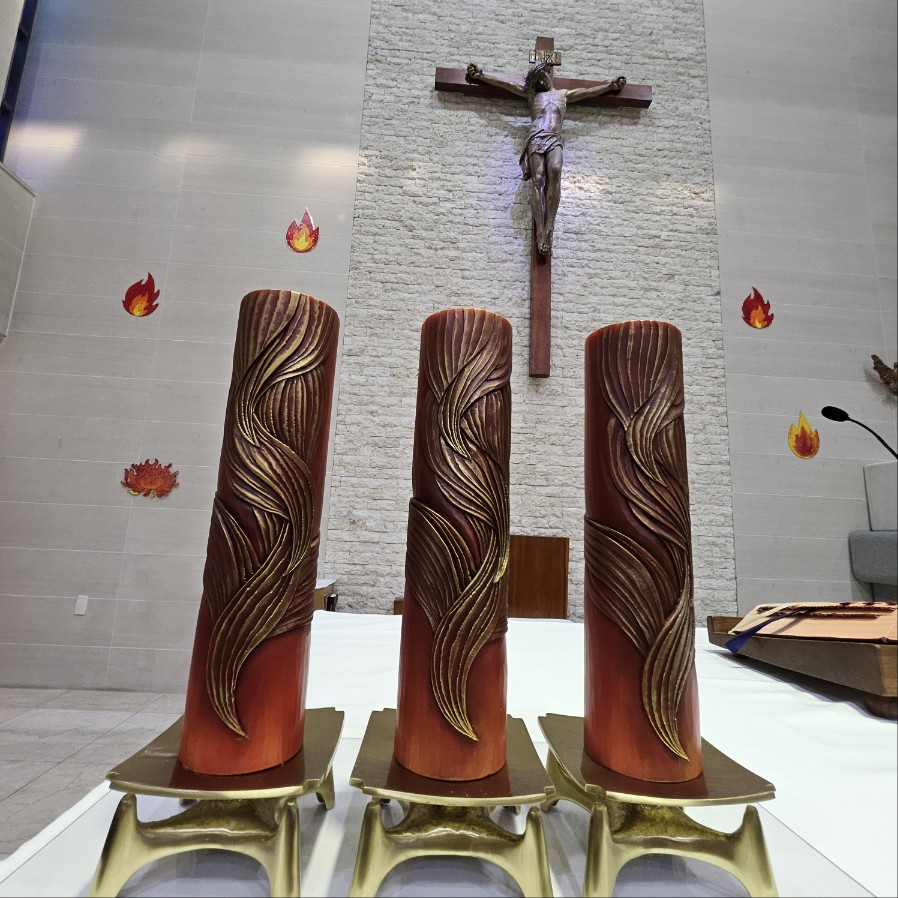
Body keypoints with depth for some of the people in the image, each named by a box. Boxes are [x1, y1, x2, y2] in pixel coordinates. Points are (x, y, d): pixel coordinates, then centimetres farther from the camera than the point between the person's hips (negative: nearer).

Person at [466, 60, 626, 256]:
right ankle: (540, 231, -33)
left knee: (555, 170, -31)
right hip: (535, 139, 0)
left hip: (554, 140, 0)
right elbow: (503, 82, 25)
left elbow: (588, 91, 38)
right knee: (538, 179, -23)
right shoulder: (531, 94, 28)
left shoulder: (563, 94, 34)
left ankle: (548, 227, -39)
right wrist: (480, 75, 22)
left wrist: (611, 85, 39)